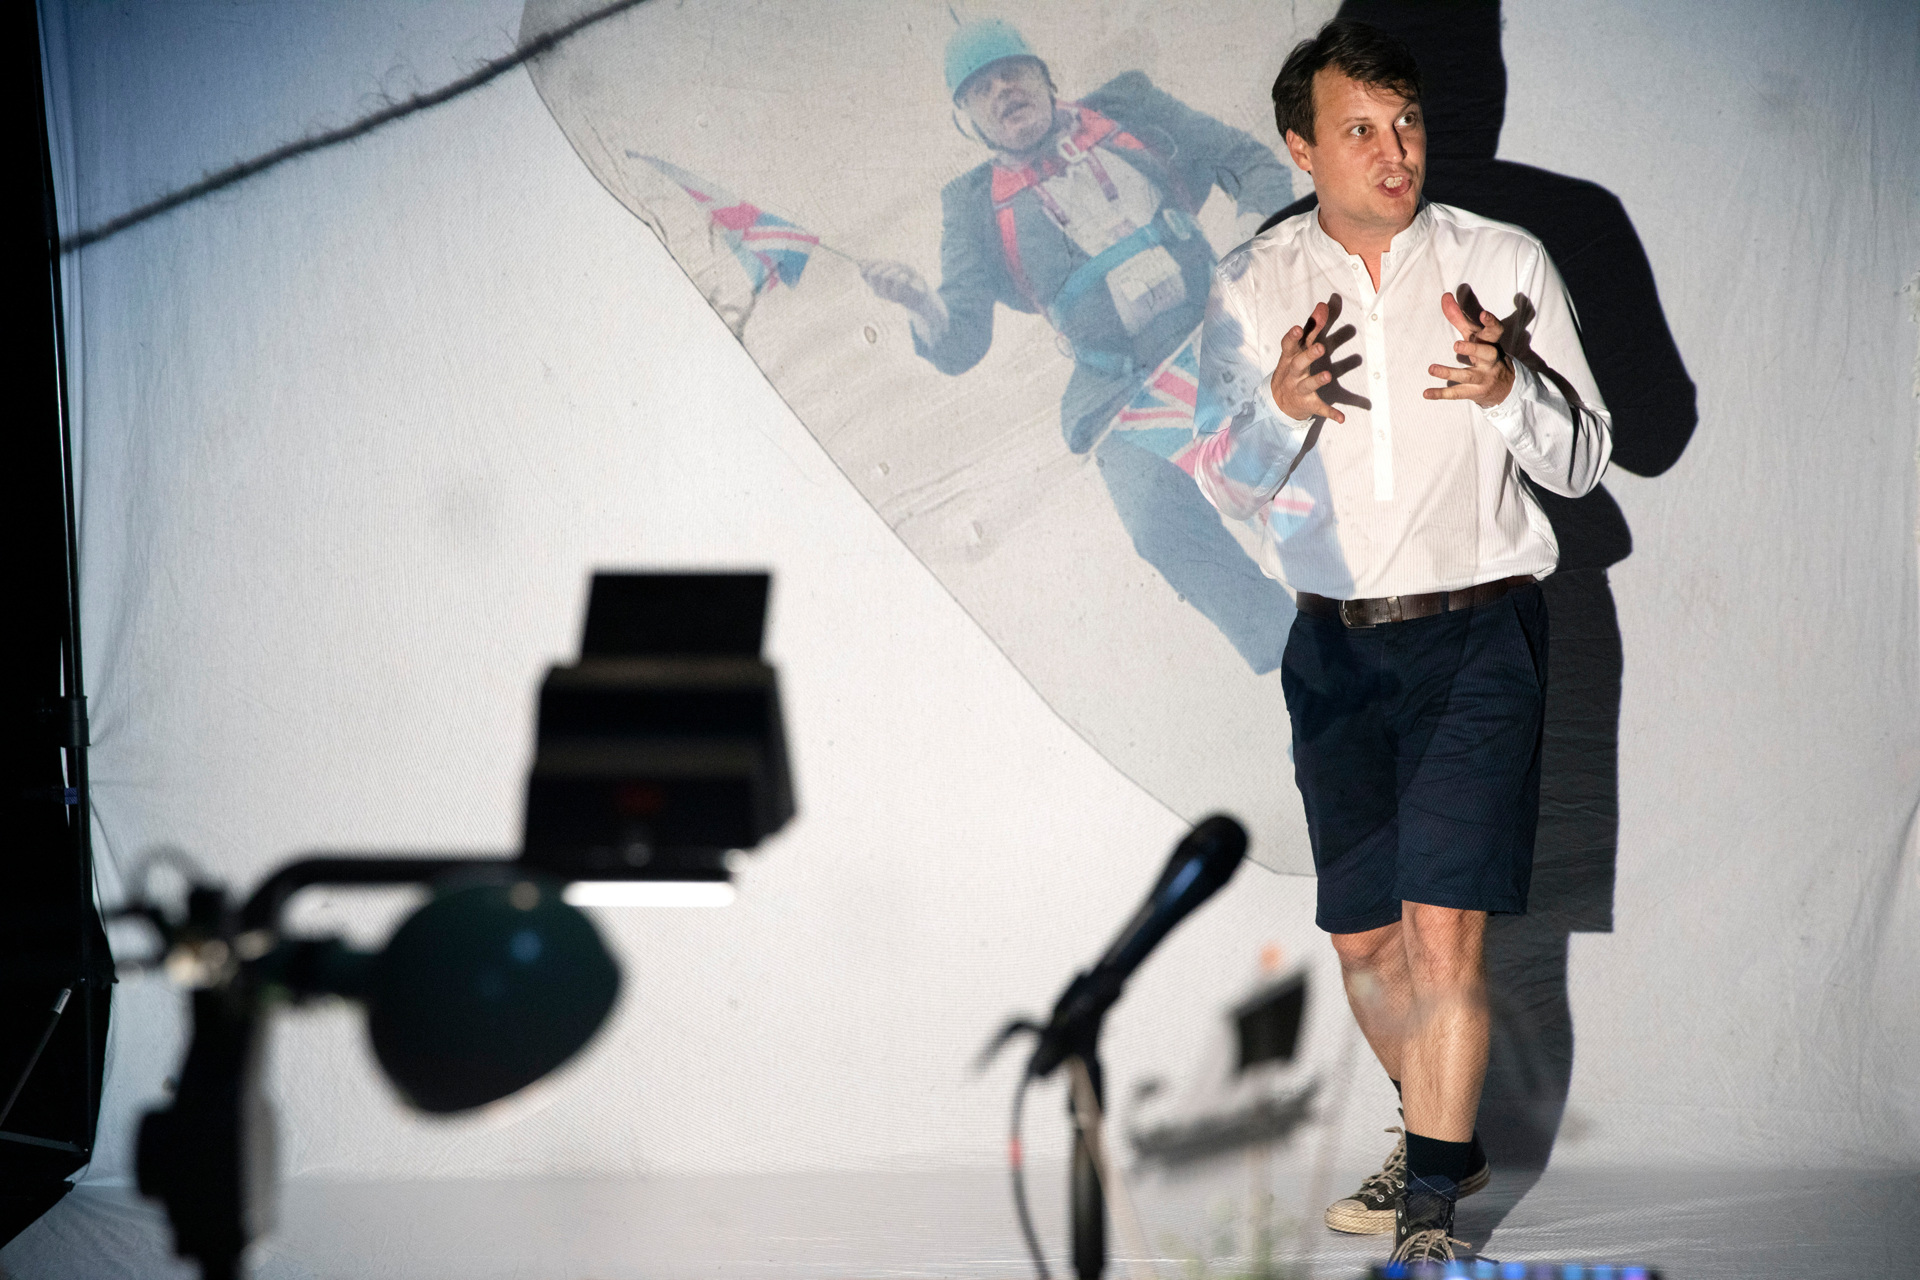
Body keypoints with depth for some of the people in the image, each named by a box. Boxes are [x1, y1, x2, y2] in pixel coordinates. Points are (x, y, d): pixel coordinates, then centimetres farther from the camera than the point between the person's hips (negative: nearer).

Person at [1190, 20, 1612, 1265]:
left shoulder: (1504, 263, -3)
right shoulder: (1252, 287, 3)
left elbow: (1585, 459, -1)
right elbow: (1226, 482, 6)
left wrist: (1507, 391, -21)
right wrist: (1280, 407, -15)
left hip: (1478, 634, -3)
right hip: (1336, 642, 3)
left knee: (1443, 930, -12)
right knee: (1362, 936, 11)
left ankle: (1432, 1206, 0)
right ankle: (1446, 1140, 36)